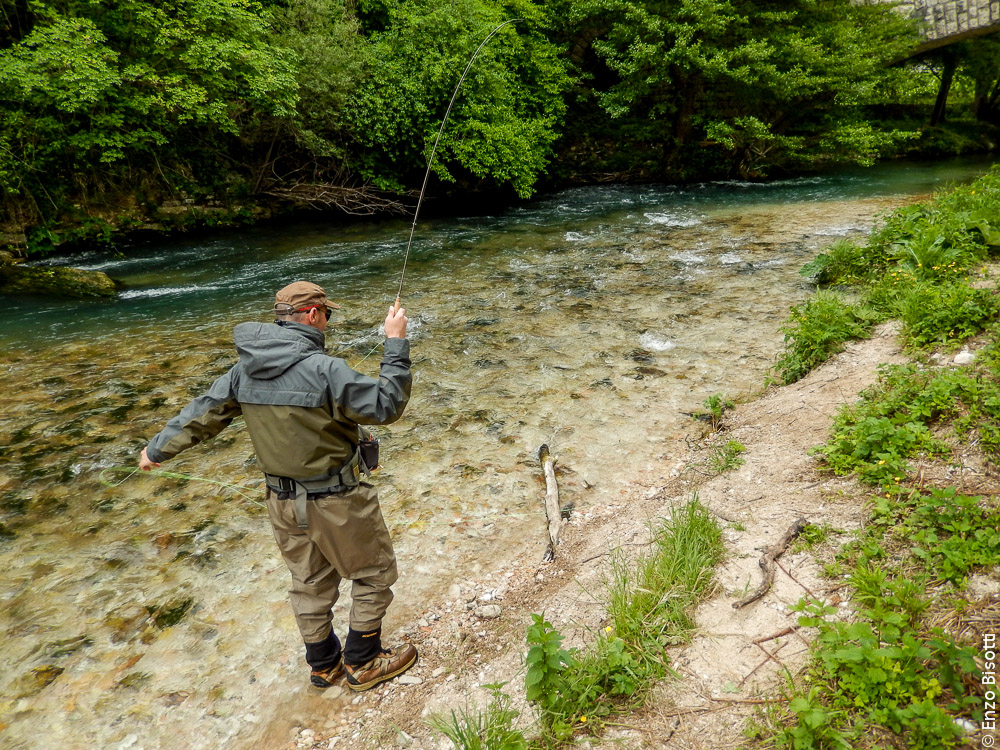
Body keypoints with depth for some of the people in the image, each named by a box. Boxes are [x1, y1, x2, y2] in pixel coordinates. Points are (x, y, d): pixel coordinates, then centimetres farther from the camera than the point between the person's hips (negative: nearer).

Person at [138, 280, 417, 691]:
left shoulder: (245, 370, -2)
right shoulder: (323, 369, -25)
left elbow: (202, 414, 10)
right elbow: (387, 405, -22)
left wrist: (157, 448, 27)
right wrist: (395, 343, -16)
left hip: (284, 501, 7)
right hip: (337, 502, -7)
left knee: (310, 583, 23)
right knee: (373, 574, 15)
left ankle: (323, 664, 40)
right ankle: (364, 663, 28)